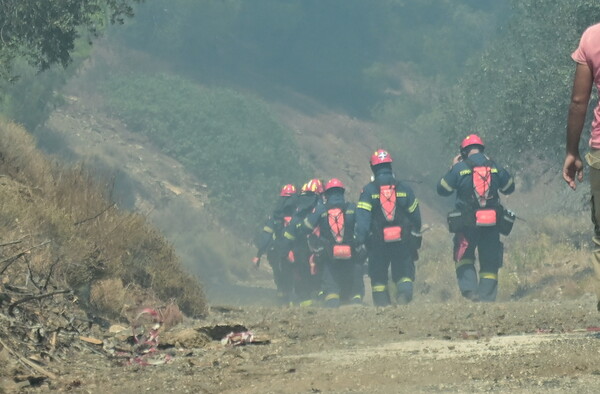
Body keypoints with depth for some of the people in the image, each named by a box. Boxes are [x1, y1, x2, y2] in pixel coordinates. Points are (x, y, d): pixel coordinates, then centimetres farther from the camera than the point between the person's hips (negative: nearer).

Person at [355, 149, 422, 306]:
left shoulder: (368, 190, -1)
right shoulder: (404, 188, 6)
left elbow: (362, 217, -9)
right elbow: (415, 215, 11)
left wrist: (360, 240, -11)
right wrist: (416, 238, 21)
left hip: (378, 242, -1)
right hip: (402, 240, 1)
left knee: (378, 277, 9)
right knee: (404, 273, 4)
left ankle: (382, 303, 2)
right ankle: (404, 294, -23)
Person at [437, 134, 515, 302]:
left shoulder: (459, 168, -4)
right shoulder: (495, 167, 5)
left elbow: (442, 189, 5)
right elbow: (509, 188, 20)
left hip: (467, 223, -2)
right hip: (492, 222, 2)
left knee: (464, 258, 13)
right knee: (489, 263, 9)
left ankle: (469, 289, -8)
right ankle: (487, 296, 3)